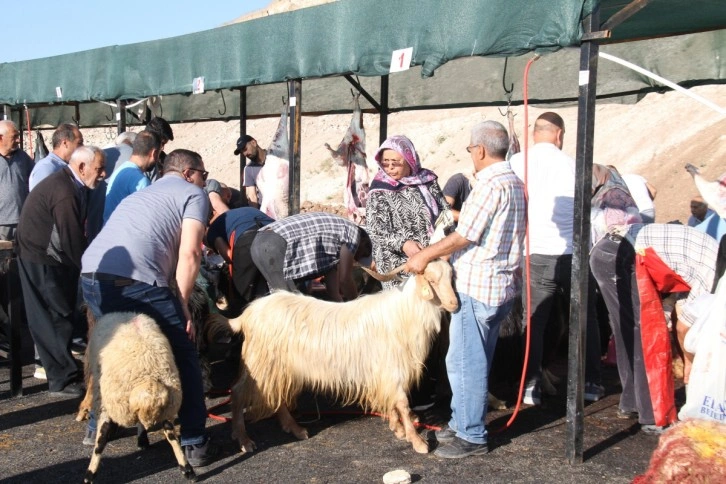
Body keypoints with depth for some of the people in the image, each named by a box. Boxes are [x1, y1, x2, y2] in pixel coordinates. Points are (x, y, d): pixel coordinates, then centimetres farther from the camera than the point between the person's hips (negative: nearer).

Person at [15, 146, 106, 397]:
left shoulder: (71, 185, 5)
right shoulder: (64, 193, -26)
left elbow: (75, 233, 9)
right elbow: (72, 240, -23)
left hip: (51, 258, 9)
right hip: (41, 262, -9)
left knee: (55, 318, 15)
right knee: (54, 320, -3)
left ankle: (61, 372, 25)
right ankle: (63, 381, 5)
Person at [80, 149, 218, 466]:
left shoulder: (139, 195, 34)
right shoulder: (193, 194, 12)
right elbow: (189, 255, -2)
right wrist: (181, 305, 4)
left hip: (91, 275, 7)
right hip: (135, 281, -7)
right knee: (183, 355, 9)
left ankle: (98, 425, 40)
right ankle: (193, 442, 10)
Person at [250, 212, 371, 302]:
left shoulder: (332, 229, 31)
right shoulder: (352, 231, 7)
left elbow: (331, 276, 30)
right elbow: (345, 279, 5)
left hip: (261, 242, 10)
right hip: (275, 246, -10)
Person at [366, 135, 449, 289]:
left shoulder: (427, 180, 7)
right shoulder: (379, 192, -4)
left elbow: (444, 210, 15)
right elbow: (375, 231, -10)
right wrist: (403, 243, -25)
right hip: (400, 262, -4)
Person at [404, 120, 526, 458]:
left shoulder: (490, 184, -17)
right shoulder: (515, 184, 13)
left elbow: (463, 237, -17)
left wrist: (425, 255, -6)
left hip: (476, 286, -10)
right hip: (502, 284, 10)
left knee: (464, 362, -2)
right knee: (476, 360, 17)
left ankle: (472, 436, 6)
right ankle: (463, 422, 28)